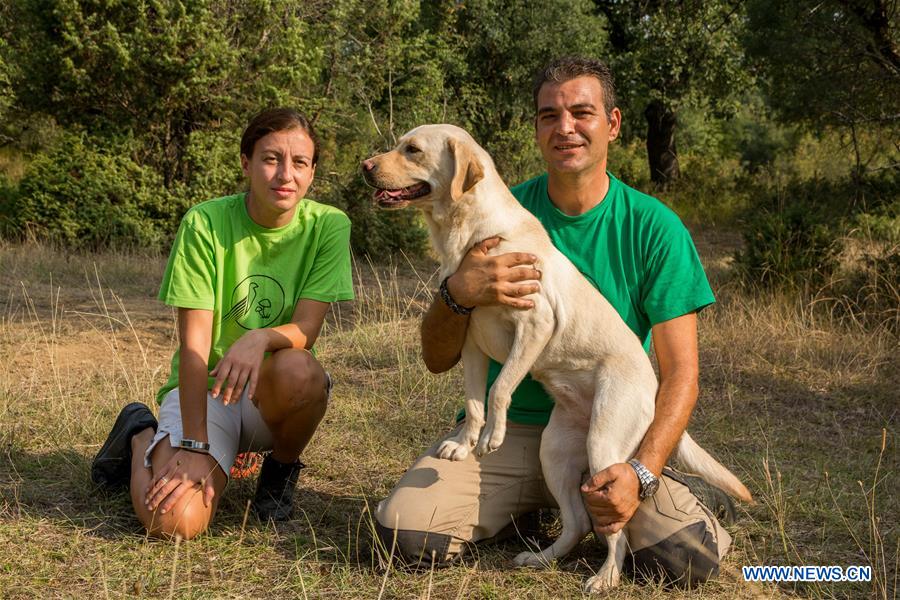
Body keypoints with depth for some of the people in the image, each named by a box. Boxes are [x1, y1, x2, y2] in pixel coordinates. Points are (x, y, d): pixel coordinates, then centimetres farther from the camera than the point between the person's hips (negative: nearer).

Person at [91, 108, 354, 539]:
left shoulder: (328, 226, -8)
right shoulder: (205, 223, -12)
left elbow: (306, 329, -15)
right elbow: (194, 342, -15)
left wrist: (260, 338, -38)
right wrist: (193, 444, -22)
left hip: (274, 394, 1)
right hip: (203, 388, -1)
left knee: (296, 368, -36)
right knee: (172, 521, -25)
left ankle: (283, 465, -1)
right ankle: (142, 435, 12)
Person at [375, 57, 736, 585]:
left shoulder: (655, 228, -4)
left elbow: (680, 372, -7)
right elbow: (438, 359, -1)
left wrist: (641, 474, -23)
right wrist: (459, 294, -24)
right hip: (508, 427, 2)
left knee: (690, 556, -26)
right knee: (406, 532, -21)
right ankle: (535, 505, 8)